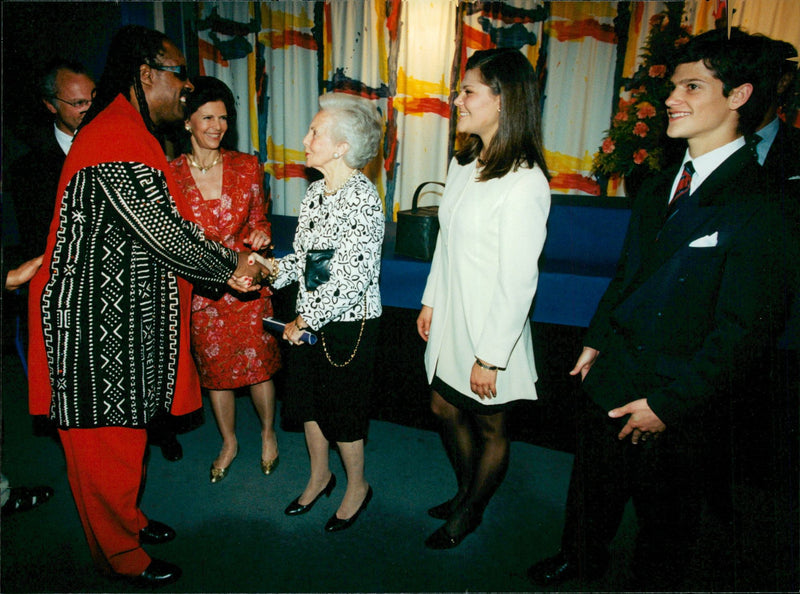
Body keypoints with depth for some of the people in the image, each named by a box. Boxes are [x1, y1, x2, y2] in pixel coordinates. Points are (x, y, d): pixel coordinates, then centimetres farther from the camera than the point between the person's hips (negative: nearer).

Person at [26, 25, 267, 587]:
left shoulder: (130, 134, 14)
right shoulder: (118, 141, -21)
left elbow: (163, 223, 15)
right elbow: (165, 234, -24)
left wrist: (227, 265, 7)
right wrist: (233, 266, -9)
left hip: (122, 313, 10)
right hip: (100, 320, -10)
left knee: (125, 424, 23)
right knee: (107, 437, 7)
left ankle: (127, 519, 44)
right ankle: (122, 556, 28)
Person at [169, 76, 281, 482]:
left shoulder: (246, 167, -1)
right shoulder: (170, 173, -3)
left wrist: (260, 233, -15)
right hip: (201, 289, 1)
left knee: (258, 366, 7)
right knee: (214, 371, 14)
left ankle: (268, 433, 35)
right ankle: (229, 443, 37)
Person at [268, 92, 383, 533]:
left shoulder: (362, 198, -19)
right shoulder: (316, 191, 6)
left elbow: (357, 277, -24)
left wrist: (304, 322, -16)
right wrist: (271, 268, -6)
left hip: (348, 323, -7)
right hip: (309, 318, 8)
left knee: (342, 410, 8)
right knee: (307, 399, 19)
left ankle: (357, 486, 35)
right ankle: (319, 476, 43)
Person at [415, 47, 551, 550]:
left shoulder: (524, 183, -22)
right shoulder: (463, 165, 4)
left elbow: (518, 282, -22)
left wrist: (490, 357, -18)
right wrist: (431, 302, 16)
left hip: (493, 330, -8)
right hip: (452, 319, 8)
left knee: (490, 428, 15)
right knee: (445, 409, 23)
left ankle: (470, 514, 41)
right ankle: (467, 493, 49)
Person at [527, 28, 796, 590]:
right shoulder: (659, 188, 5)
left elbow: (746, 330, -19)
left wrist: (669, 403, -17)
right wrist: (598, 340, 9)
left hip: (680, 408, -6)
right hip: (612, 378, 7)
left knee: (665, 523, 19)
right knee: (591, 490, 26)